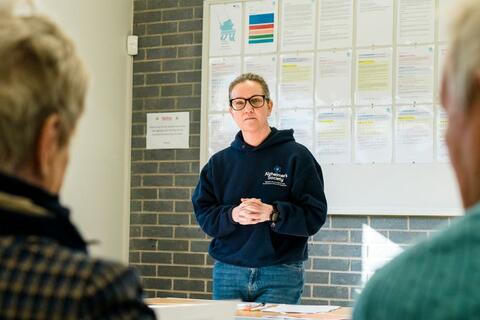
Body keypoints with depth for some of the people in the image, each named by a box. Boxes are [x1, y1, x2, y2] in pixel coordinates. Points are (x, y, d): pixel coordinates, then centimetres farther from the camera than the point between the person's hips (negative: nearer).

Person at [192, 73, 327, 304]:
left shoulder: (296, 156, 0)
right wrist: (233, 215, -14)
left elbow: (315, 215, -6)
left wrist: (272, 213, -20)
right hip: (227, 274, 3)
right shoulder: (219, 162, 12)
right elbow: (203, 215, 6)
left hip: (280, 275, -3)